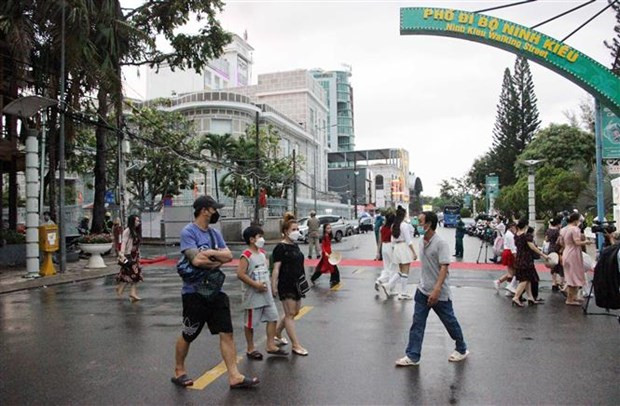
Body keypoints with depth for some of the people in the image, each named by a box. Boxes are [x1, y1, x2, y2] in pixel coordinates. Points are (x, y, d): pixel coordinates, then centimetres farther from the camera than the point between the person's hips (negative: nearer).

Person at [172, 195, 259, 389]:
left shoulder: (214, 233, 10)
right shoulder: (188, 232, -13)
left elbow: (228, 256, 1)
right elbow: (197, 260, -24)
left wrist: (211, 253, -16)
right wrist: (217, 261, -8)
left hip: (216, 291, 7)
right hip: (194, 293, -6)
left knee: (226, 333, 2)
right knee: (188, 335, 9)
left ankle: (234, 376, 5)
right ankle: (179, 372, 31)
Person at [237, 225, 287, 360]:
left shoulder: (262, 252, 8)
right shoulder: (246, 255, -17)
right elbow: (240, 274, -24)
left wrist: (268, 282, 9)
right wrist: (256, 284, -22)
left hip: (266, 294, 8)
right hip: (253, 295, -8)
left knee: (273, 317, 10)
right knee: (250, 323, 6)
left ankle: (271, 346, 20)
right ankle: (250, 349, 21)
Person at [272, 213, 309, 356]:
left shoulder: (295, 246, 12)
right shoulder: (280, 247, -12)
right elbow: (276, 269, -15)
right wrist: (274, 286, -18)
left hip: (297, 284, 9)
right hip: (286, 285, -9)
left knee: (294, 312, 15)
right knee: (290, 314, -2)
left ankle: (276, 333, 34)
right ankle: (296, 345, 4)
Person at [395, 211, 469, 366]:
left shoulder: (441, 244, -20)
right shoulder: (422, 242, 3)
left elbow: (444, 268, -24)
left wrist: (436, 290, -29)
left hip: (440, 293, -6)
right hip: (423, 291, 7)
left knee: (450, 322, 12)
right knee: (417, 323, 4)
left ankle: (462, 350, 33)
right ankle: (413, 356, 9)